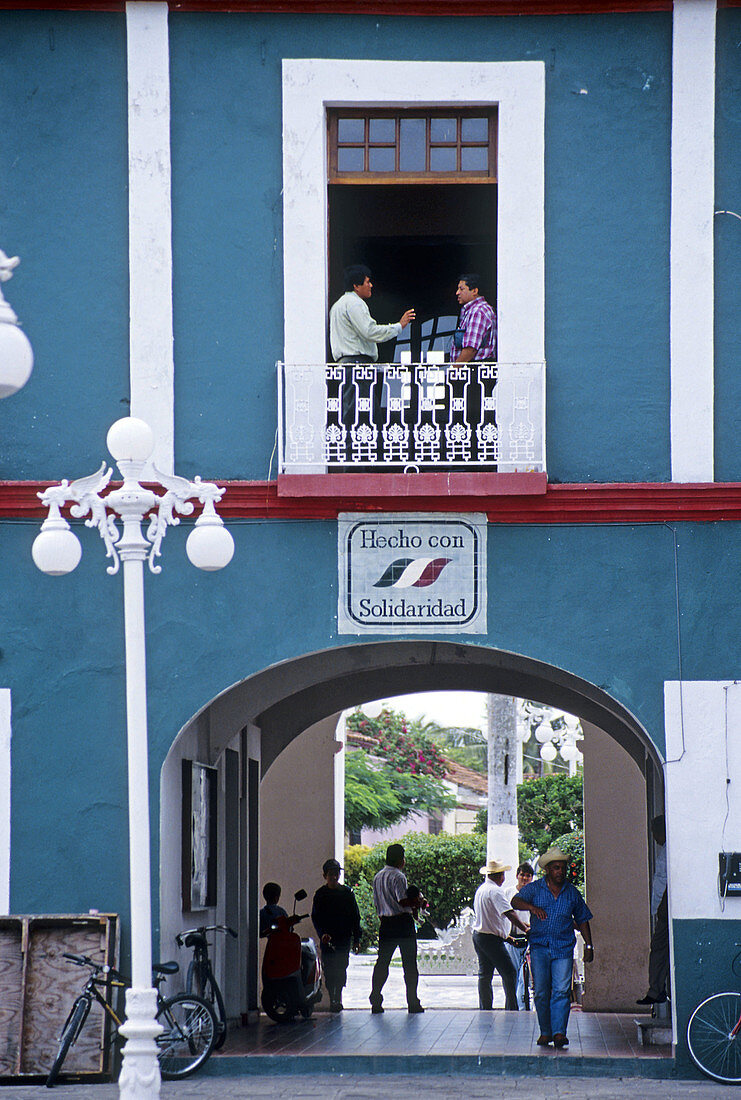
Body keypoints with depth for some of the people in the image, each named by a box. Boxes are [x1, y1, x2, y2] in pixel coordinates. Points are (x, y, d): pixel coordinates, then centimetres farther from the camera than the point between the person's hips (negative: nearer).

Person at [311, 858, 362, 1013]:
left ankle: (338, 998, -4)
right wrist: (322, 934, -16)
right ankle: (333, 999, 4)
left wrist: (356, 939, 6)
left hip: (344, 937, 0)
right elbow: (316, 917, 1)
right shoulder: (320, 894, 4)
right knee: (329, 969, -3)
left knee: (341, 967, -8)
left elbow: (355, 917, 9)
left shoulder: (347, 892, 6)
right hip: (327, 937, 0)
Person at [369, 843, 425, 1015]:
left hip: (385, 923, 7)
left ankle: (375, 1000, 2)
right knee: (409, 963, 0)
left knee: (382, 962, 8)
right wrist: (418, 903, -6)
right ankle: (412, 1002, 0)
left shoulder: (377, 877, 14)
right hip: (403, 922, -7)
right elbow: (403, 901, -20)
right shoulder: (398, 876, -12)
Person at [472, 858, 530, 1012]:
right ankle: (512, 1009, -11)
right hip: (491, 939, -10)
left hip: (478, 934, 10)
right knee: (509, 973, -8)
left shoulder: (480, 889, 15)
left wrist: (506, 936, 21)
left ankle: (485, 1008, 16)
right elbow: (509, 913, -26)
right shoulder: (495, 891, -16)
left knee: (485, 974, 13)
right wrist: (525, 929, -30)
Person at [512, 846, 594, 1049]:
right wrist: (532, 907, -32)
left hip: (563, 948, 0)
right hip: (539, 947, 0)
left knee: (561, 991, -12)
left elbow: (582, 920, 18)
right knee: (541, 992, -1)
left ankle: (559, 1032, -16)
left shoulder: (572, 893, 10)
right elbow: (515, 901, -13)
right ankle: (545, 1032, 10)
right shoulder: (534, 888, 4)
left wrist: (588, 946, 13)